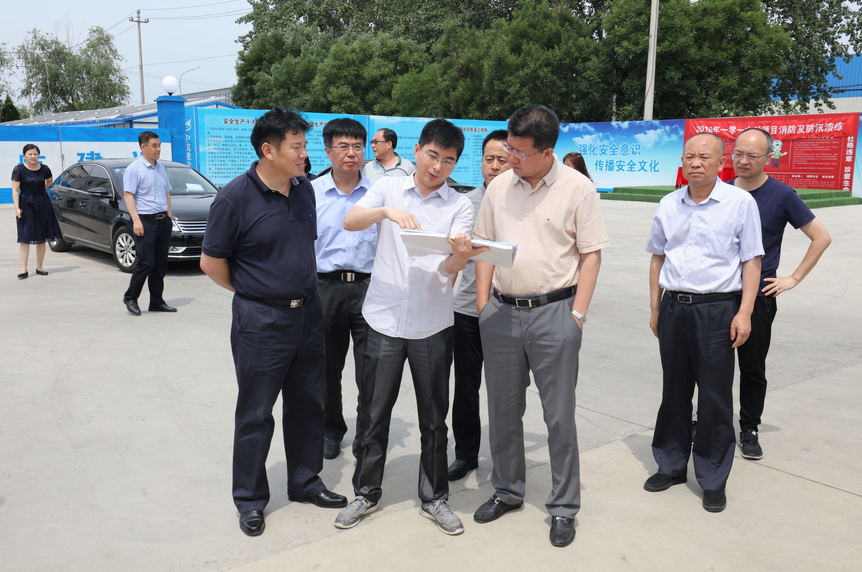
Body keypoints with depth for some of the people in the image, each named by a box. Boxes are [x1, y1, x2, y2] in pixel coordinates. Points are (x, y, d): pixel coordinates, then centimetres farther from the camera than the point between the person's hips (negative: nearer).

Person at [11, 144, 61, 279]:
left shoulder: (44, 169, 3)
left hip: (42, 204, 4)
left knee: (42, 237, 8)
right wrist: (17, 208, -16)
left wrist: (40, 190, 11)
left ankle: (40, 267, 18)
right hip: (26, 205, -3)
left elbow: (50, 181, 24)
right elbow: (15, 190, -8)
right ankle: (24, 269, -6)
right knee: (25, 238, -6)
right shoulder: (19, 169, -6)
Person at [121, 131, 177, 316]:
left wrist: (169, 216, 15)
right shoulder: (134, 169, -6)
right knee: (146, 262, -10)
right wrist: (136, 220, -19)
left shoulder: (161, 168, 17)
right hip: (145, 220, -7)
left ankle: (157, 301, 15)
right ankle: (130, 298, 7)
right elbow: (128, 195, -11)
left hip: (162, 220, 7)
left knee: (160, 263, 8)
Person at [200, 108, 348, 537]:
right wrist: (252, 292, 1)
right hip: (261, 321, -6)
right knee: (255, 415, 7)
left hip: (308, 313, 6)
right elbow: (211, 263, -9)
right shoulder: (236, 196, -15)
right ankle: (250, 500, 23)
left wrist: (302, 290, 12)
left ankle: (305, 482, 34)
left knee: (308, 405, 16)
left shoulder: (304, 189, 3)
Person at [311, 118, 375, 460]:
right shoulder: (311, 193, 4)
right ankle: (331, 429, 31)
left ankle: (367, 432, 19)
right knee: (328, 365, 12)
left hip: (368, 286, -1)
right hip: (326, 286, 1)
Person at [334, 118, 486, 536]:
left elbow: (450, 267, -10)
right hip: (384, 320, 0)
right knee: (374, 412, 10)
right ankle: (366, 493, 28)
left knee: (433, 418, 10)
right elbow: (349, 222, -13)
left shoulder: (459, 206, 3)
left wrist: (461, 256, -33)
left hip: (432, 325, 0)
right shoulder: (388, 188, 4)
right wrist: (387, 211, -31)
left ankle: (434, 498, 27)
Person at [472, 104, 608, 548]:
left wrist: (576, 315, -10)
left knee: (559, 415, 4)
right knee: (502, 408, 14)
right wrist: (482, 305, 4)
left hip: (554, 312, -4)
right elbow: (485, 246, 10)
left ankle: (563, 507, 20)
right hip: (501, 311, 4)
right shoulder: (499, 186, 6)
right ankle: (507, 490, 33)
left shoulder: (577, 188, -6)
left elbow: (591, 255, -5)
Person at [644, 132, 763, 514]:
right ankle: (671, 465, 28)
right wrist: (655, 309, 12)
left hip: (717, 309, -4)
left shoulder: (740, 203, -4)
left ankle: (713, 480, 16)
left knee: (715, 397, 2)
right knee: (674, 391, 13)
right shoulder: (669, 205, 8)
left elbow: (752, 261, -4)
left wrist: (744, 313, -11)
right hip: (674, 307, 4)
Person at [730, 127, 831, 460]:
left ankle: (749, 430, 21)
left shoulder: (782, 195, -5)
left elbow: (821, 238, 0)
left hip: (758, 297, -3)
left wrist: (794, 279, -4)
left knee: (753, 368, 7)